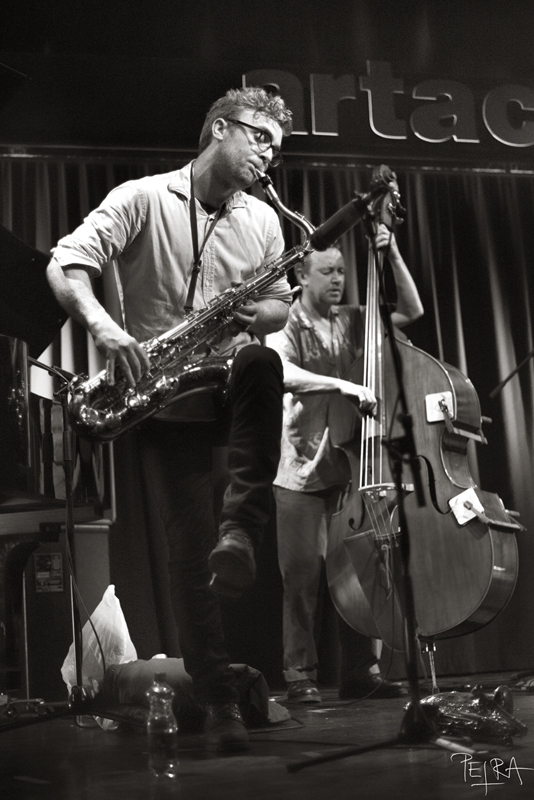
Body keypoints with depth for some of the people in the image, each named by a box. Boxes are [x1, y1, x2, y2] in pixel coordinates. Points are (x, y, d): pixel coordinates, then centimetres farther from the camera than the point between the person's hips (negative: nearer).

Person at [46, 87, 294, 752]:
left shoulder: (262, 220, 11)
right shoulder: (143, 198, -3)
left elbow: (281, 303, 17)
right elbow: (66, 266, -12)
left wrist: (258, 315, -9)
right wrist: (102, 326, -32)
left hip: (227, 388, 3)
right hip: (163, 400, -3)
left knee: (263, 367, -34)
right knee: (190, 547, -6)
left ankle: (241, 530, -30)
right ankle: (218, 702, 3)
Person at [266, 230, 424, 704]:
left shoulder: (352, 322, 11)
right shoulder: (286, 329, -2)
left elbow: (412, 310, 7)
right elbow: (283, 373, -22)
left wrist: (393, 255, -3)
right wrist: (342, 385, -31)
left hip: (352, 468, 4)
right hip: (302, 471, -4)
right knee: (303, 576, -4)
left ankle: (361, 671, 12)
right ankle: (301, 676, 6)